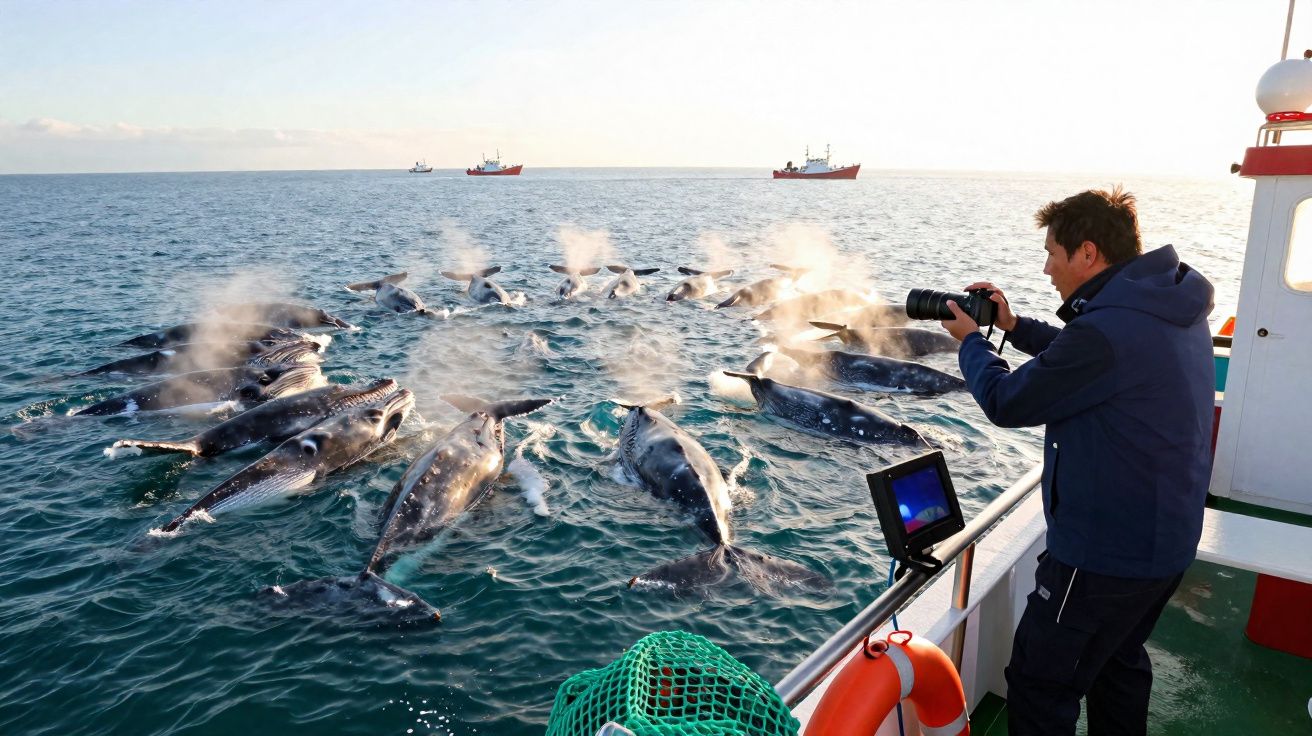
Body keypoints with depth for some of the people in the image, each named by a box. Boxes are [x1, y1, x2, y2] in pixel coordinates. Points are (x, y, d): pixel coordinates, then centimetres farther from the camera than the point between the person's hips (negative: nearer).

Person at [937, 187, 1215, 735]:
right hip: (1169, 537, 10)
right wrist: (1014, 326, 10)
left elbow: (1006, 404, -17)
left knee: (1039, 682, 5)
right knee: (1118, 661, 28)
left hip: (1107, 552, -10)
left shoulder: (1108, 327, -28)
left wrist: (970, 341, 0)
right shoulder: (1173, 306, 3)